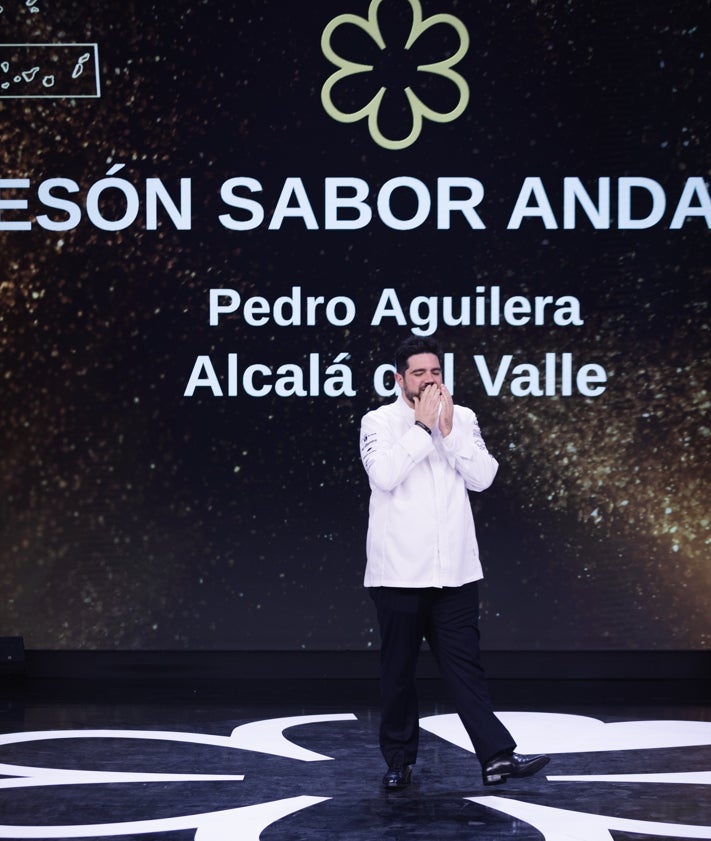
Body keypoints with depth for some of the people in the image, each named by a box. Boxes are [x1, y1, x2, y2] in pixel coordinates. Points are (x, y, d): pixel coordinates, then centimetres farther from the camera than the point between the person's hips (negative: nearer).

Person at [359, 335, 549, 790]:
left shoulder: (463, 419, 8)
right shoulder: (379, 422, 0)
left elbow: (482, 477, -3)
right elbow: (384, 475, -17)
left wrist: (448, 430, -11)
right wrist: (422, 426, -14)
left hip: (455, 571, 2)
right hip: (399, 573, -2)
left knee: (465, 665, -1)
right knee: (398, 670, 8)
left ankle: (497, 756, -4)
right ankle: (400, 760, 19)